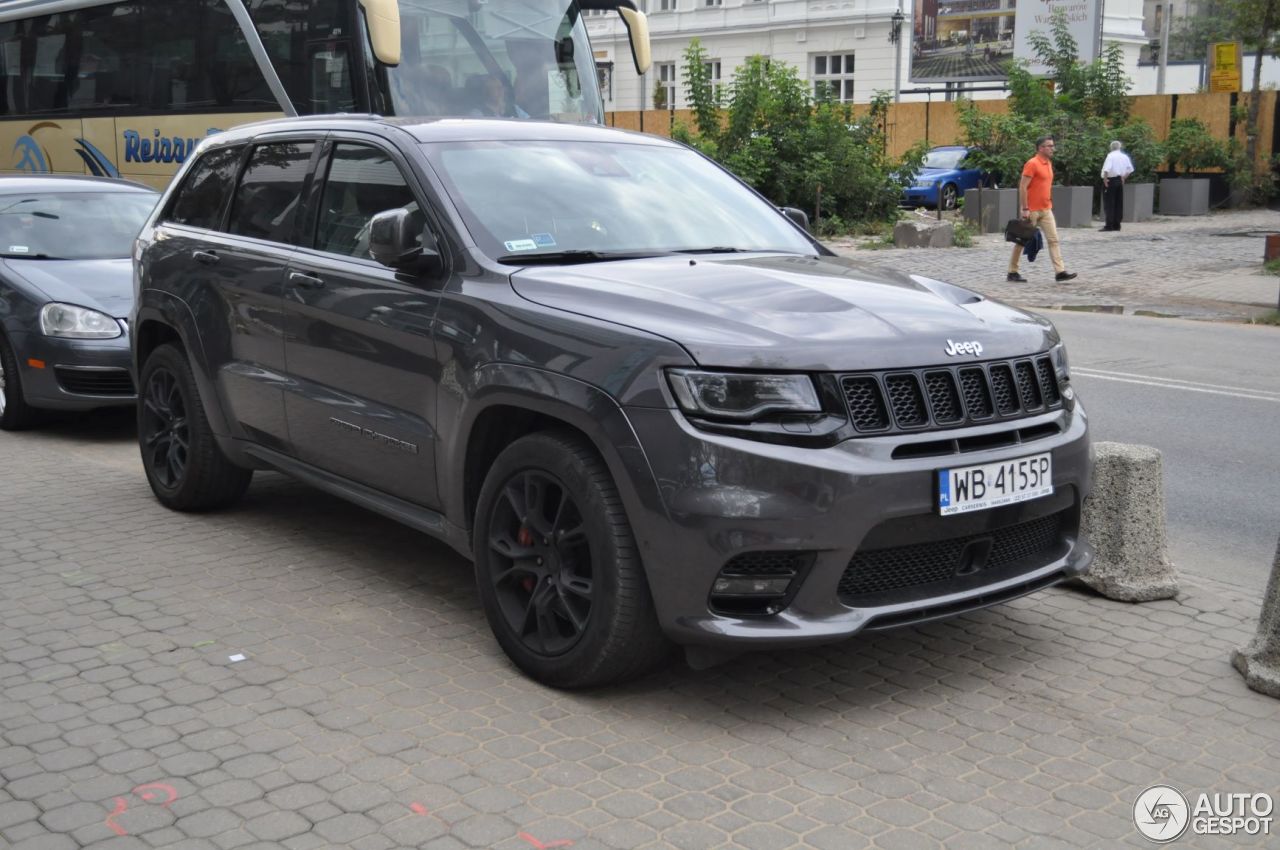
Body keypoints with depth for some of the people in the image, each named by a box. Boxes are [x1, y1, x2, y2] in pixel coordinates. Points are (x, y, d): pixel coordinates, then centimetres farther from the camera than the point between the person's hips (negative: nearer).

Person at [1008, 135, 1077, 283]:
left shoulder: (1048, 163, 12)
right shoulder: (1032, 163, -14)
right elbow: (1022, 187, -18)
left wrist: (1049, 204, 20)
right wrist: (1024, 209, -22)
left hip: (1046, 210, 8)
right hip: (1032, 210, -8)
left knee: (1053, 240, -1)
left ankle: (1060, 272, -5)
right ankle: (1012, 272, 12)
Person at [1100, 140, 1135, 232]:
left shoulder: (1111, 155, -11)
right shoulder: (1125, 157, 9)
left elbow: (1106, 169, -23)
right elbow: (1130, 169, 12)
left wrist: (1105, 179, -16)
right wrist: (1123, 178, 17)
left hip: (1111, 180, -6)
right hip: (1120, 181, 6)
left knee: (1109, 204, -5)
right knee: (1119, 204, 10)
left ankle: (1109, 225, -10)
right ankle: (1116, 225, 13)